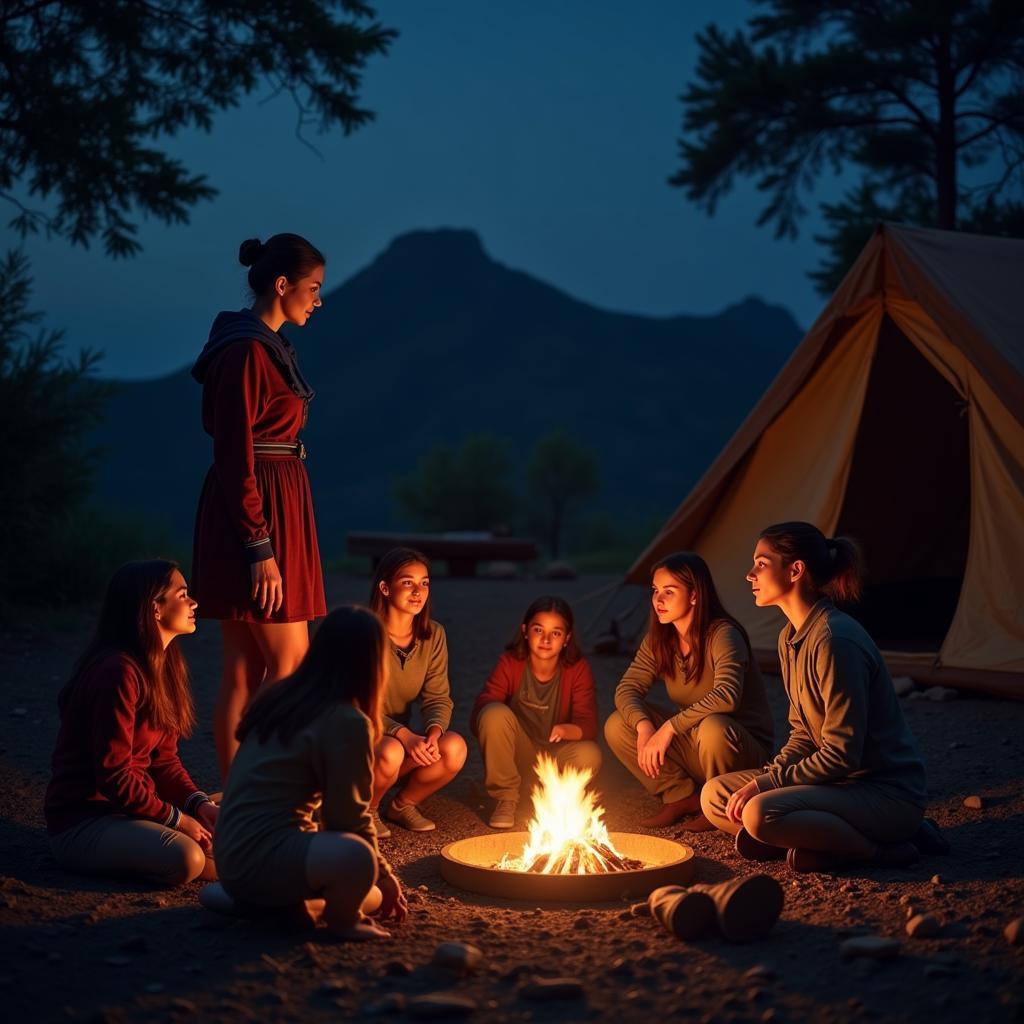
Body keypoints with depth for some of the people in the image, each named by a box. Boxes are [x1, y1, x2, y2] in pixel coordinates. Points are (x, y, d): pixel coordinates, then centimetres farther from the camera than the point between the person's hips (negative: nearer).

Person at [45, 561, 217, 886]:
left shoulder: (164, 666, 10)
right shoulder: (119, 672, -20)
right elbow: (113, 775, -22)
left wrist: (200, 804, -6)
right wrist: (176, 819, -16)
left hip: (133, 809, 9)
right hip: (82, 822, -9)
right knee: (185, 859, -31)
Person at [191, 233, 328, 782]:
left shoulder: (271, 346, 15)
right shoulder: (246, 351, -15)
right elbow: (235, 458, -19)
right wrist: (260, 548, -21)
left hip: (276, 508, 9)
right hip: (257, 514, -9)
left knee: (248, 666, 10)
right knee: (292, 660, -6)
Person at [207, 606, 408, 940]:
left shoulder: (282, 696, 11)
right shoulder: (347, 723, -15)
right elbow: (349, 816, -11)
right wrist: (384, 875, 5)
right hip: (259, 856, -10)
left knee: (371, 896, 21)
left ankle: (252, 898, 12)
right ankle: (341, 918, -3)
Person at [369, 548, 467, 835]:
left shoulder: (433, 636, 0)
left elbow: (438, 698, -2)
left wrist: (434, 730, -26)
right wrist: (403, 735, -32)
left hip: (402, 738, 5)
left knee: (454, 747, -24)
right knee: (391, 752, -37)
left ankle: (403, 804, 3)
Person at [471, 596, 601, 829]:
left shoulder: (578, 668, -9)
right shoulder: (510, 663, -9)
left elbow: (588, 724, -18)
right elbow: (480, 711, -17)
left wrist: (567, 730, -41)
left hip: (555, 758, 0)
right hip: (517, 755, 0)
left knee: (589, 756, -33)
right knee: (495, 713, -30)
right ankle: (506, 799, -11)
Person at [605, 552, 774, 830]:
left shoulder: (723, 635, -21)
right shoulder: (659, 640, 0)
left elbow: (727, 695, -36)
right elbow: (627, 688, -5)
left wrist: (669, 727, -37)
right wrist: (644, 725, -26)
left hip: (744, 748, -6)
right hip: (691, 744, 6)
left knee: (713, 728, -40)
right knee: (617, 726, -11)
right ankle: (684, 797, 0)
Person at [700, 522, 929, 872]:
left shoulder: (835, 640, -22)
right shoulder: (790, 637, 9)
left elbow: (842, 755, -23)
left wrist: (767, 783, -17)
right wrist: (764, 780, -3)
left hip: (888, 793, -10)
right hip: (844, 783, 10)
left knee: (760, 813, -31)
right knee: (715, 796, 3)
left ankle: (880, 848, -11)